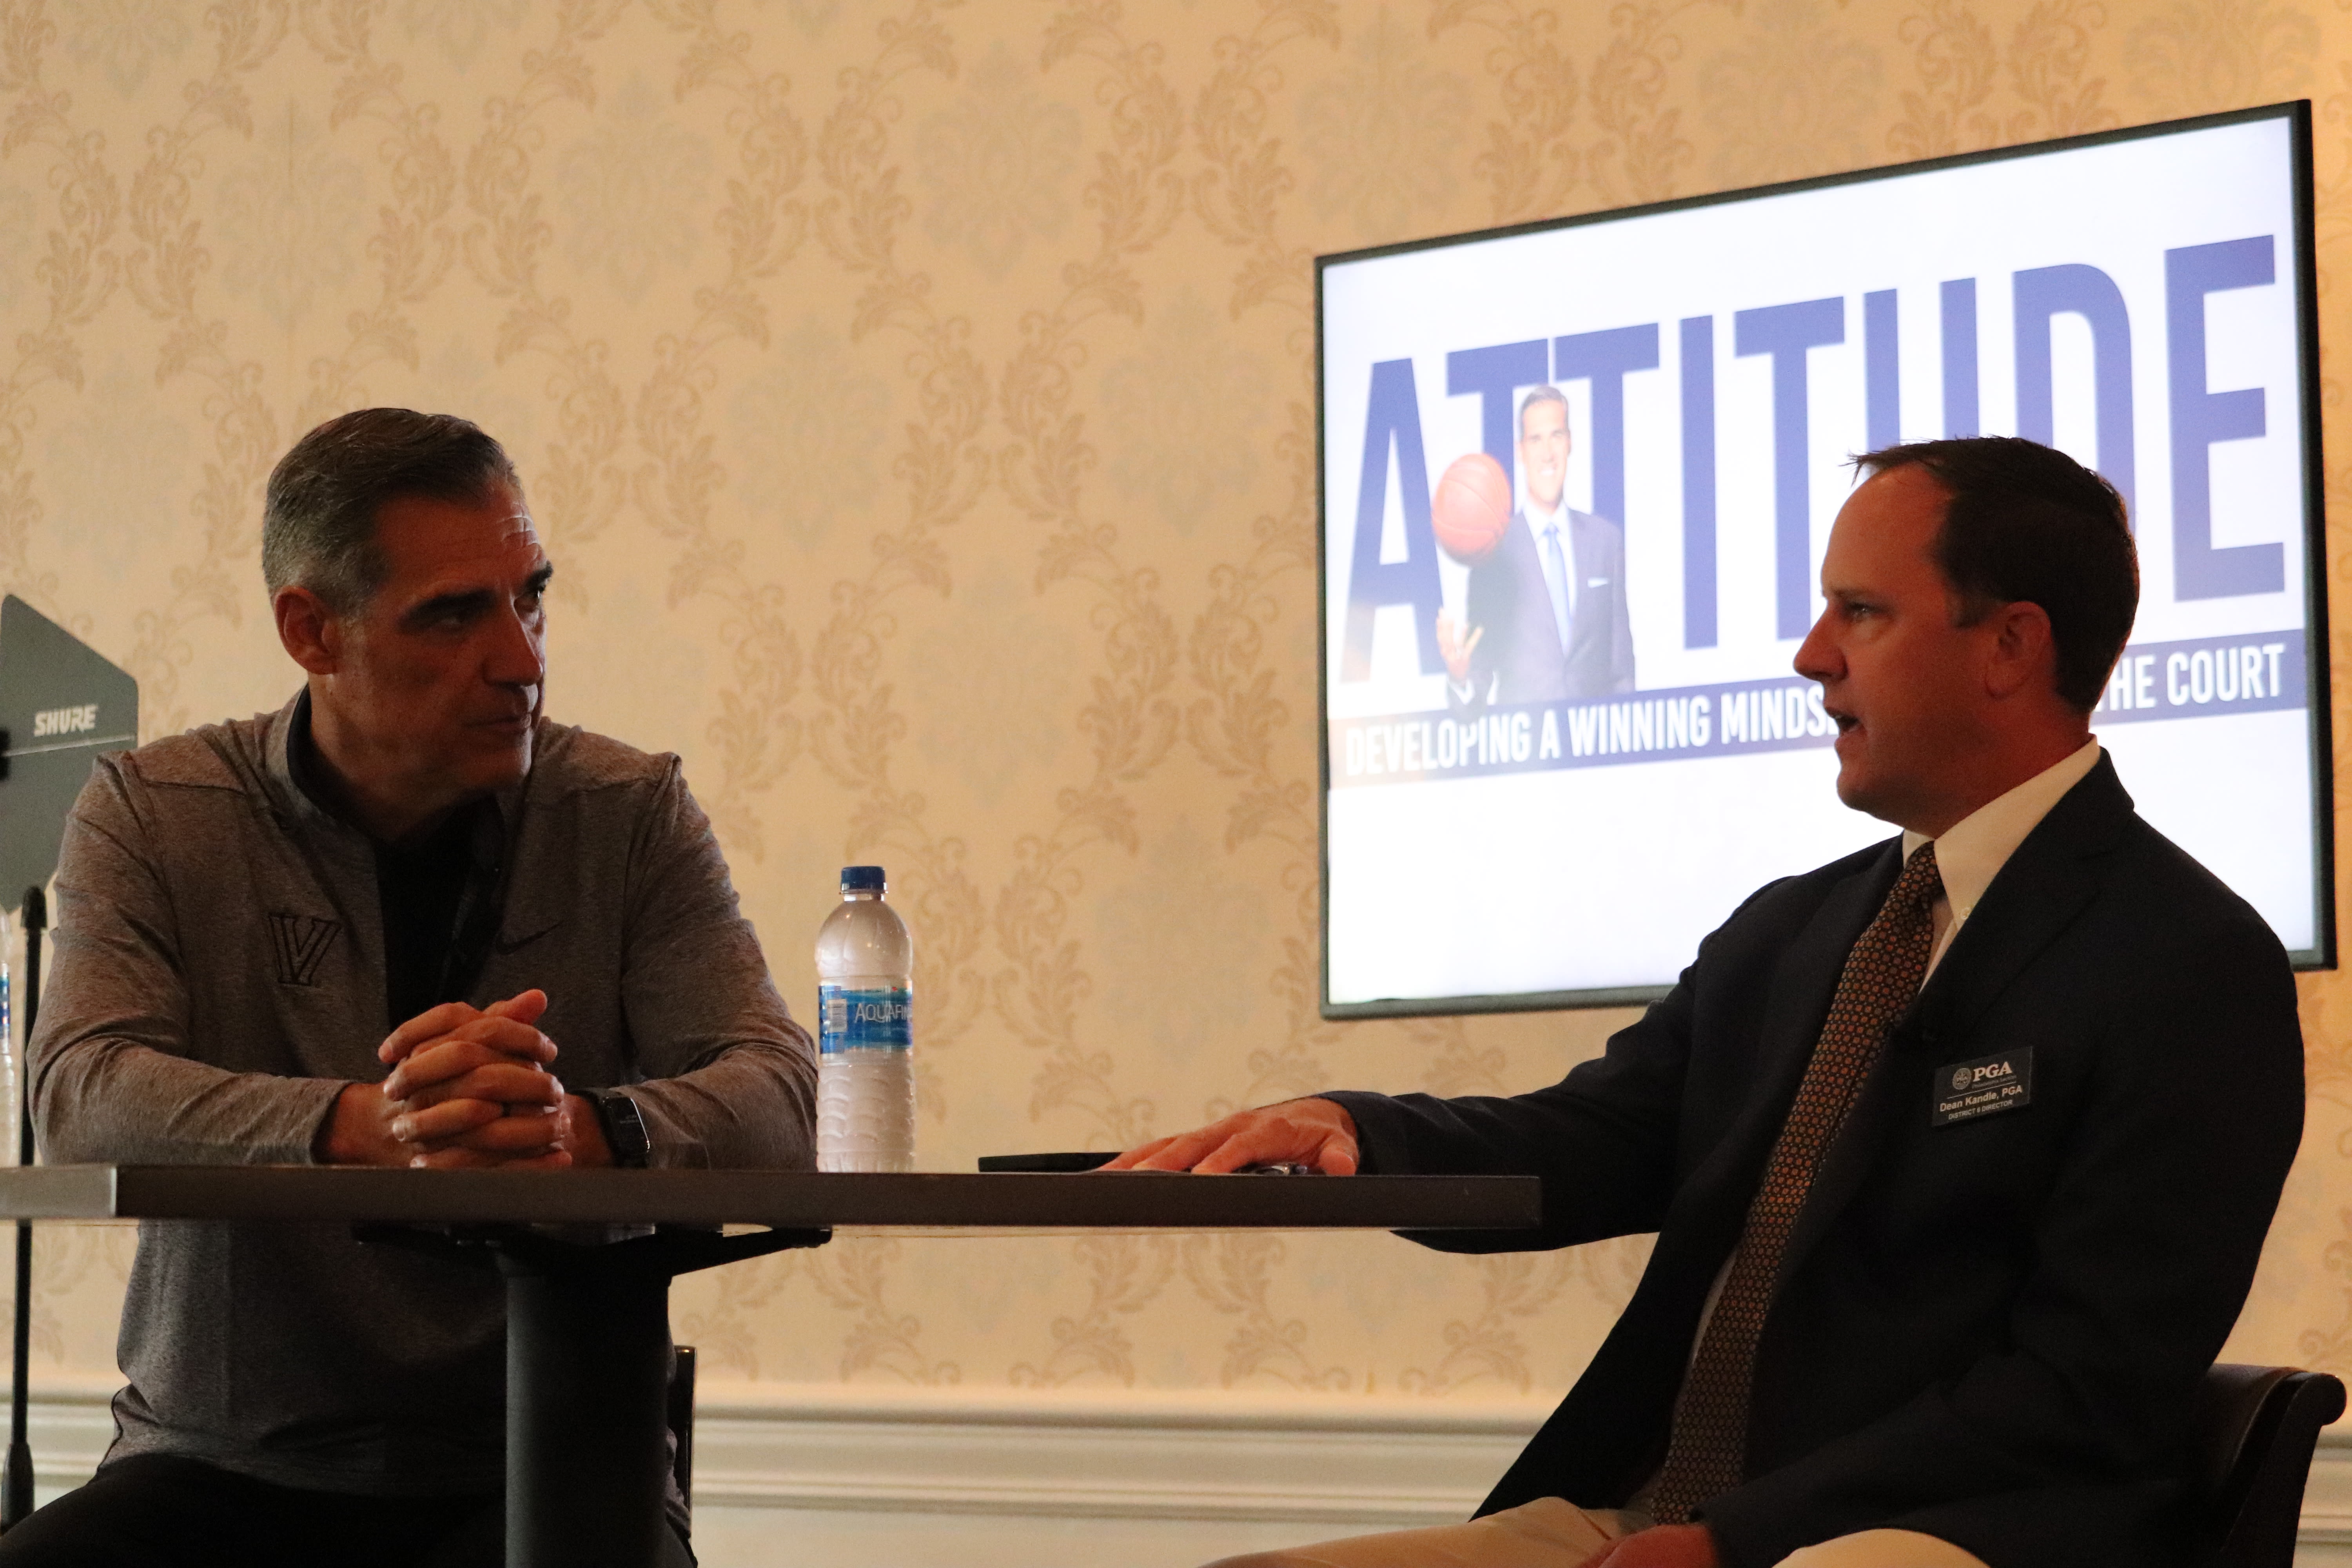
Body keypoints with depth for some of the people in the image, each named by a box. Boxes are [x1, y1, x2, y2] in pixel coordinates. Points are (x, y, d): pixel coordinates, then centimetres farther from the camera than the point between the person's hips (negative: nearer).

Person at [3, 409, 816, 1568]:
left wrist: (583, 1131, -32)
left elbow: (776, 1096, -9)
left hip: (537, 1466, 0)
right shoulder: (151, 814, 2)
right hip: (225, 1466, 0)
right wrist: (366, 1129, -34)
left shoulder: (629, 812, 3)